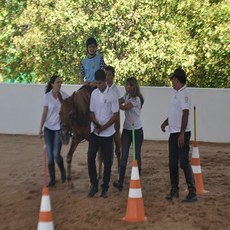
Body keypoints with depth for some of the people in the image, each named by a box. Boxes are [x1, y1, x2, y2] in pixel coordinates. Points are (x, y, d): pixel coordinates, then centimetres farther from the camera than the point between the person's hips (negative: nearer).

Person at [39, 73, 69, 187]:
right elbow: (44, 113, -2)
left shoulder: (64, 95, -6)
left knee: (56, 154, -9)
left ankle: (62, 171, 20)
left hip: (59, 128, -1)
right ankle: (52, 179, 14)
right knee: (49, 155, 3)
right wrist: (40, 128, -3)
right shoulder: (47, 96, -5)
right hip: (48, 128, 1)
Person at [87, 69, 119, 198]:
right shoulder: (94, 93, 3)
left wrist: (102, 128, -14)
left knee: (107, 161, 3)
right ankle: (94, 185, 13)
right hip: (94, 132, 3)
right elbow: (92, 112, 8)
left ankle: (105, 188, 15)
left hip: (107, 133, -3)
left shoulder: (112, 95, -9)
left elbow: (115, 116, -9)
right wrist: (96, 124, -12)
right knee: (91, 158, -2)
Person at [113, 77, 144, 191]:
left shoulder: (136, 99, -15)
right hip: (126, 129, 6)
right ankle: (120, 182, -3)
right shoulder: (126, 96, 9)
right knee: (124, 156, -1)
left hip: (137, 130, -6)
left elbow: (124, 107, -21)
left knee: (137, 156, 4)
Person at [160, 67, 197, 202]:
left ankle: (192, 192, -5)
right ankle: (174, 190, 22)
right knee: (173, 163, 12)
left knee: (184, 162, -10)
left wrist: (182, 134, -24)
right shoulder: (177, 94, 14)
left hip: (182, 133, -10)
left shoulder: (184, 94, -15)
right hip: (174, 133, 10)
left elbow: (185, 114, -21)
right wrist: (166, 122, 10)